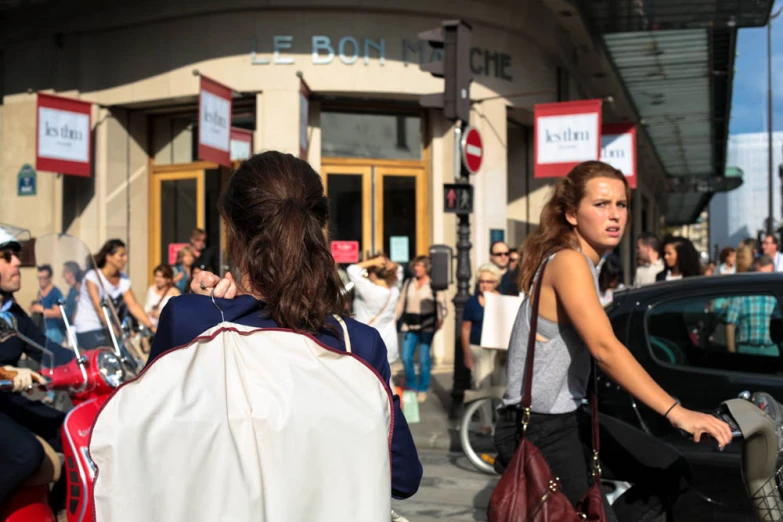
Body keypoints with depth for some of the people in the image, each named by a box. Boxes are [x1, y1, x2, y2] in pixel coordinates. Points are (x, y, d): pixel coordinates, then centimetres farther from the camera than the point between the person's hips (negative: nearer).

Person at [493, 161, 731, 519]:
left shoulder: (584, 262, 11)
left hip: (568, 418, 10)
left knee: (670, 471, 10)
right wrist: (676, 413, -36)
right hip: (537, 429, -10)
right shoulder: (568, 262, -19)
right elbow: (604, 348, -32)